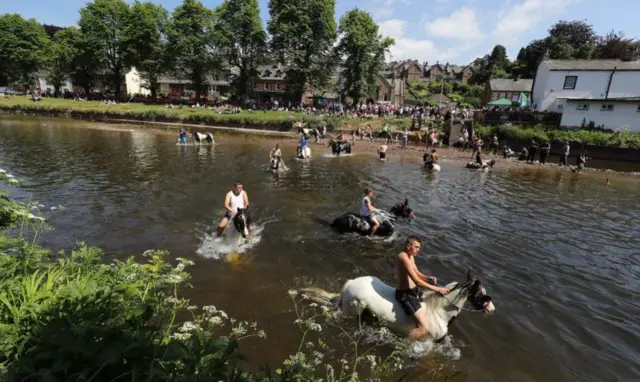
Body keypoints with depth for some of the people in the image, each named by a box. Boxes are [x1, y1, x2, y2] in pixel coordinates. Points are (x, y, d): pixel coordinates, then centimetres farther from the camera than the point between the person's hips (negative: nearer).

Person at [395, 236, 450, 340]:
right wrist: (437, 289, -24)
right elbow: (417, 281, -27)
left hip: (414, 290, 11)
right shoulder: (404, 257, -25)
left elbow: (417, 274, 15)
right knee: (425, 328, -19)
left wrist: (429, 278, -6)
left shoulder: (411, 256, 9)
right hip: (405, 295, -11)